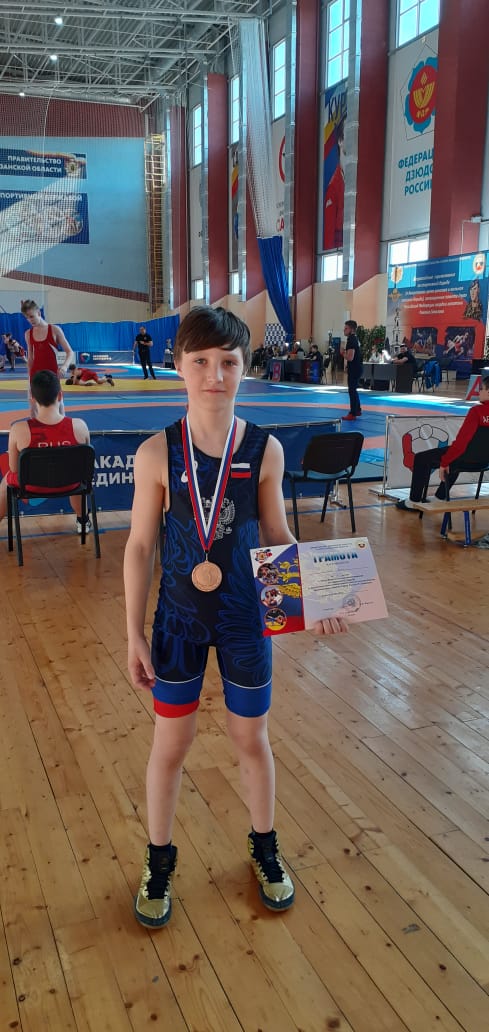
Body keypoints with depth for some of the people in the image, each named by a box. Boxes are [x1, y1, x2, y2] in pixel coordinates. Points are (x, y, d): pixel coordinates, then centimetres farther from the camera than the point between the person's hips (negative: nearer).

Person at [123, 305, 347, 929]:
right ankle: (159, 860, 38)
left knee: (250, 737, 17)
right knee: (171, 741, 13)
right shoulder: (157, 453, -13)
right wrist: (133, 633, -5)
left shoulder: (265, 451, -10)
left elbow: (278, 538, 0)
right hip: (178, 617, 0)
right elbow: (139, 546, -7)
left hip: (244, 617, 1)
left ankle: (264, 847, 43)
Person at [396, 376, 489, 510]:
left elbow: (461, 441, -24)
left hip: (467, 458, -7)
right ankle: (440, 497, 48)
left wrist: (444, 462, -13)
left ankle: (414, 501, 20)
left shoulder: (477, 411, -24)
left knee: (421, 459, 12)